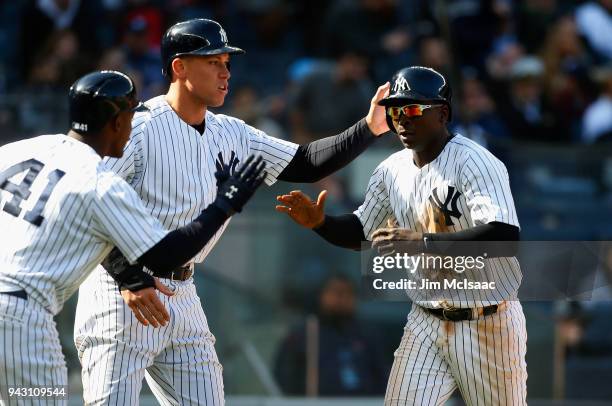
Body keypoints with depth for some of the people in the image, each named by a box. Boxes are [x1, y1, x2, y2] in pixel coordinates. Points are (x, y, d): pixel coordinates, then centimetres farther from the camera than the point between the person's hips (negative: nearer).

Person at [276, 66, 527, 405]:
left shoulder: (474, 163, -19)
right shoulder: (392, 170, 4)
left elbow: (506, 237, -33)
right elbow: (361, 233, 18)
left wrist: (425, 242, -40)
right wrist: (319, 222, -4)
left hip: (487, 324, -6)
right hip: (426, 323, 6)